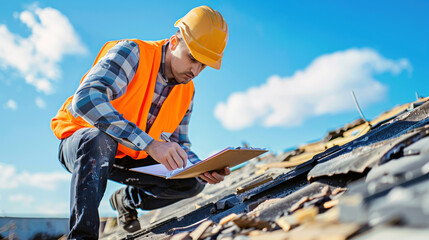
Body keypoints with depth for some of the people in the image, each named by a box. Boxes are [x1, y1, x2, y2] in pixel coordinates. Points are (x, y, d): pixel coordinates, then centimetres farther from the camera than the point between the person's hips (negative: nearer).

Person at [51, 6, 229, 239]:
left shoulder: (186, 91, -2)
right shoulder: (131, 53, -23)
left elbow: (179, 144, 6)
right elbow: (85, 100, -40)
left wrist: (203, 169, -18)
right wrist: (150, 143, -48)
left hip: (129, 158, 6)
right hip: (80, 141, -6)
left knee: (192, 182, -10)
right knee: (99, 139, -41)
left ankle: (125, 200, 16)